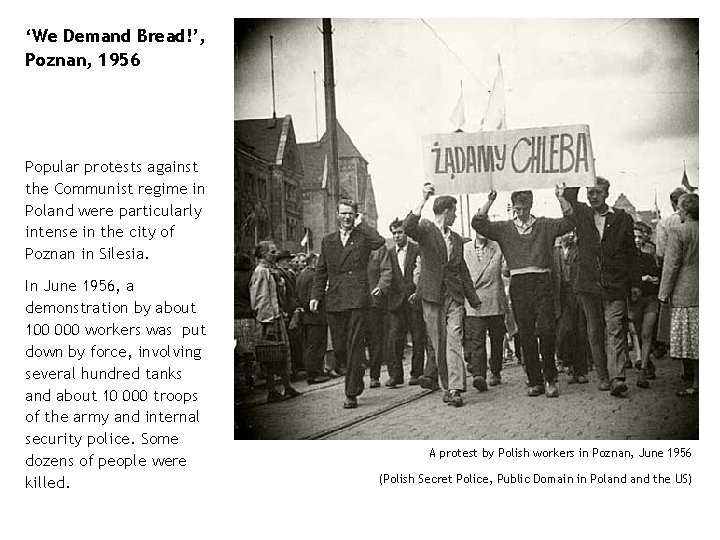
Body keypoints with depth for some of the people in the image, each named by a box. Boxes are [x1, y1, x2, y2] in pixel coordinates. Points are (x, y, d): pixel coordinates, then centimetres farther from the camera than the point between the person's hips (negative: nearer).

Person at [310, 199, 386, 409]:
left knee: (355, 346, -7)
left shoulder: (363, 236, 6)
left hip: (357, 299, -4)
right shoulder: (328, 241, 17)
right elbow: (321, 271, 17)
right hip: (333, 301, 4)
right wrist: (316, 295, 7)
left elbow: (380, 242, -18)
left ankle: (351, 394, -3)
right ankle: (356, 377, 32)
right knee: (339, 348, 7)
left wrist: (361, 224, -5)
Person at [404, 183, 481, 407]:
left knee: (454, 341, -9)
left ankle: (455, 389, -14)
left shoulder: (456, 239, 19)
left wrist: (474, 299, 21)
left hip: (454, 296, 3)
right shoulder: (426, 229, 0)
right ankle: (446, 384, 15)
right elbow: (409, 227, -24)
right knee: (438, 343, 3)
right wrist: (424, 200, -30)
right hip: (432, 295, -3)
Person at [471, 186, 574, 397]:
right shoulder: (504, 228, 12)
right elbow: (478, 223, 3)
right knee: (526, 335, 3)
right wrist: (490, 201, -5)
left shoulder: (546, 225, 10)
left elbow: (569, 221, -1)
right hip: (518, 284, 1)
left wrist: (560, 198, -11)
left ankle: (551, 378, 2)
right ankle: (535, 382, 10)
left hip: (542, 283, -1)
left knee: (546, 329, -12)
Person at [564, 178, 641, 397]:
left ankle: (617, 378, -18)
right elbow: (569, 195, -1)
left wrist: (635, 283, 4)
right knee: (595, 333, 7)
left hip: (615, 286, -2)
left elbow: (631, 252, 7)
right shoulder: (582, 214, 9)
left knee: (615, 330, -11)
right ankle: (603, 376, 16)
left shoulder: (622, 218, 5)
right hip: (588, 285, 3)